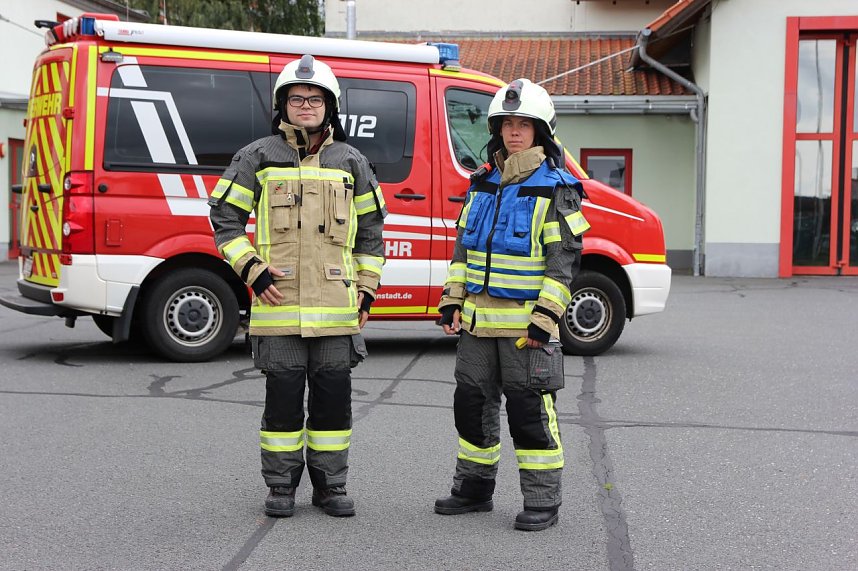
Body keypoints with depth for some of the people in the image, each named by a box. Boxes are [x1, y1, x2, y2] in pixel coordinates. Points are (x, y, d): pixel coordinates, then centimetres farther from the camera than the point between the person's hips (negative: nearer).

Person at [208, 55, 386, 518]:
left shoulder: (351, 162, 11)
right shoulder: (258, 157, 4)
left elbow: (370, 229, 17)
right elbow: (224, 216, 4)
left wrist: (367, 288, 10)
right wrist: (252, 270, -5)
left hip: (336, 307, 2)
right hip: (278, 305, -2)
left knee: (334, 400, 6)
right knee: (283, 399, 3)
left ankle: (330, 485, 20)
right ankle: (280, 487, 17)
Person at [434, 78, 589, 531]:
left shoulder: (555, 190, -6)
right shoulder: (482, 184, 13)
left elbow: (564, 260, -10)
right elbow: (462, 247, 17)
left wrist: (545, 317, -16)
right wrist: (452, 300, 9)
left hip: (526, 321, -6)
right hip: (477, 319, 6)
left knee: (530, 410, -3)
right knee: (472, 403, 12)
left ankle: (542, 501, 8)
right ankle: (474, 488, 27)